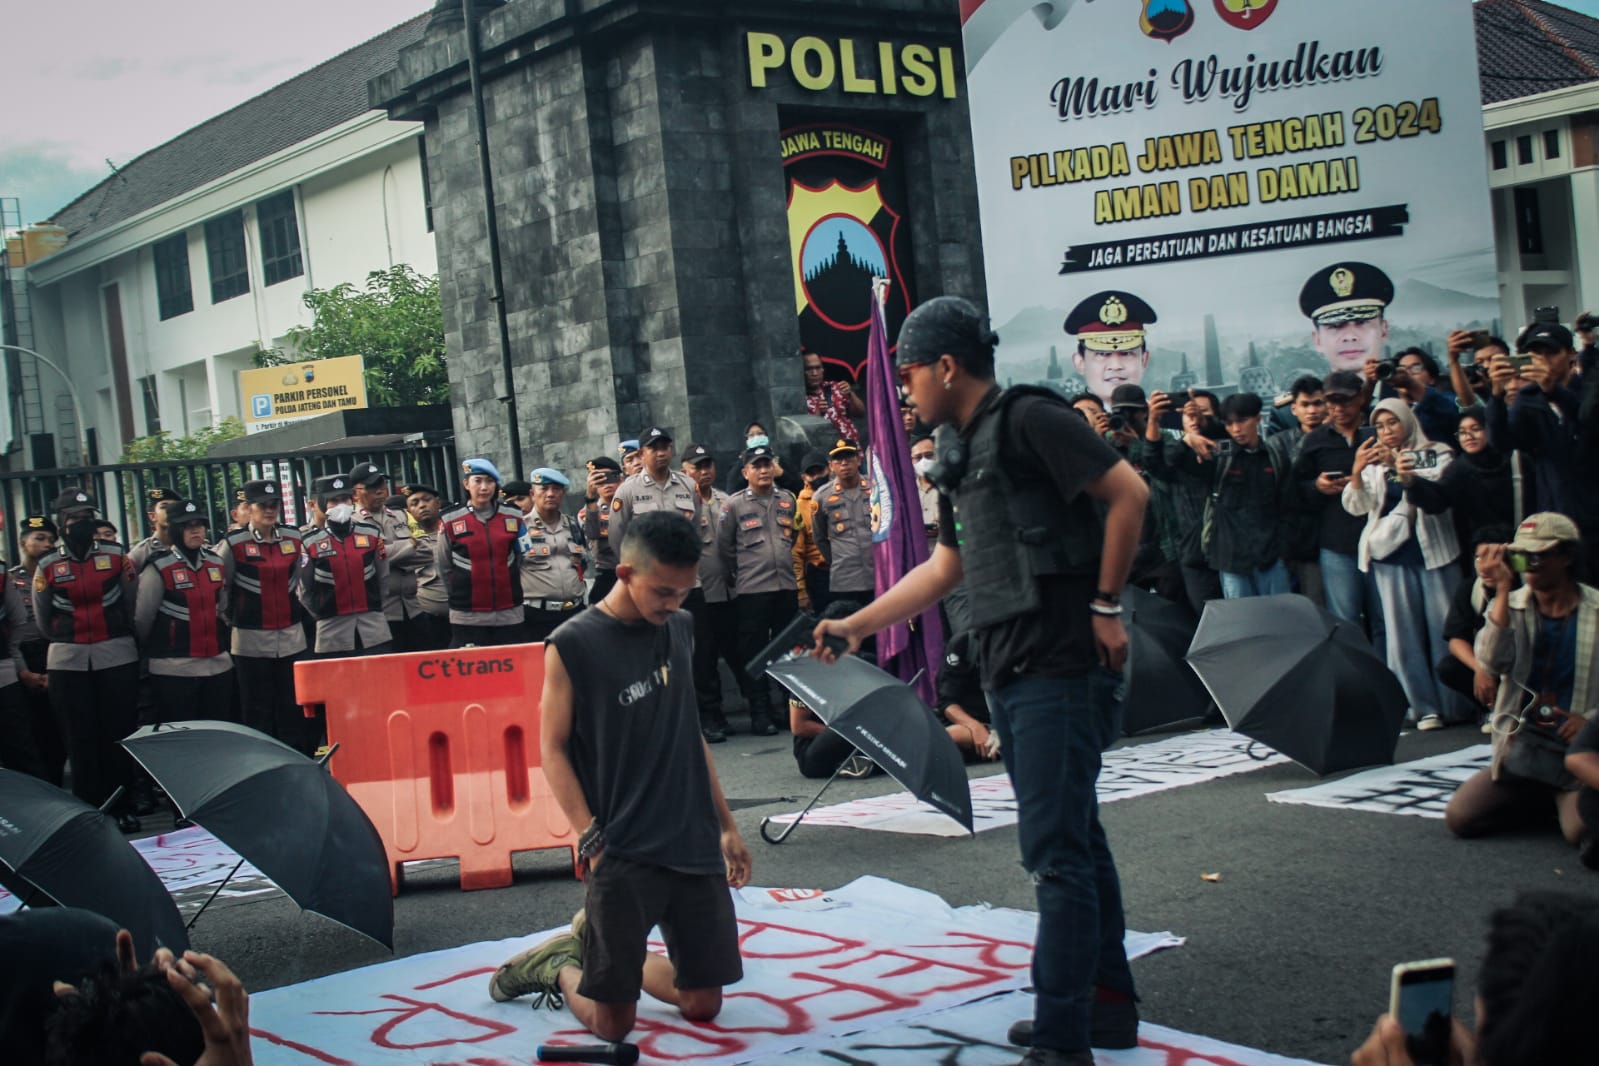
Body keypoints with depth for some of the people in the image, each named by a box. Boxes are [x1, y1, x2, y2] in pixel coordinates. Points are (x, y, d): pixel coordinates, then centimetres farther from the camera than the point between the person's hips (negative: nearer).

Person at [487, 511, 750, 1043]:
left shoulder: (680, 629, 8)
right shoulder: (572, 646, -10)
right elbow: (553, 750, -7)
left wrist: (726, 825, 17)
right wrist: (593, 841, -15)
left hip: (695, 845, 6)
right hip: (622, 854, -5)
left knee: (703, 1005, 10)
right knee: (613, 1021, -2)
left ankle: (603, 946, 32)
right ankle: (559, 965, 28)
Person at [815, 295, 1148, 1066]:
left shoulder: (1028, 419, -10)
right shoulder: (963, 452, 17)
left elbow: (1127, 493, -16)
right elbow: (944, 567, 24)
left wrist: (1106, 605, -14)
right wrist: (855, 626, 24)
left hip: (1060, 664, -9)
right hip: (1009, 670, 9)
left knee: (1056, 850, -8)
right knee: (1072, 838, 15)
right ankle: (1108, 1003, 25)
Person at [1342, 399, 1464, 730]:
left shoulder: (1436, 454, 7)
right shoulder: (1374, 462, 15)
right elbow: (1355, 506, 4)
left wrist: (1399, 466, -26)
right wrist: (1357, 473, -15)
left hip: (1434, 550, -2)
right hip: (1392, 555, 2)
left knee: (1445, 629, -3)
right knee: (1404, 634, -2)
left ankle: (1454, 705, 5)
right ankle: (1424, 707, 2)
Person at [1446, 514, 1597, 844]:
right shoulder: (1511, 606, 5)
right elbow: (1492, 659, -15)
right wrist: (1503, 588, -17)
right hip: (1521, 752, 4)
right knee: (1459, 817, -11)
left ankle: (1565, 801, 8)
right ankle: (1544, 800, 14)